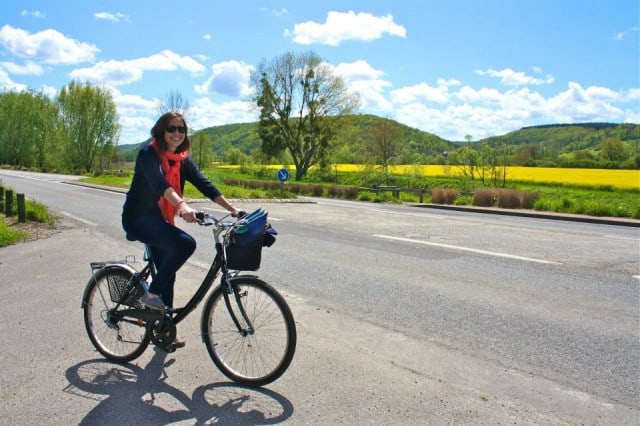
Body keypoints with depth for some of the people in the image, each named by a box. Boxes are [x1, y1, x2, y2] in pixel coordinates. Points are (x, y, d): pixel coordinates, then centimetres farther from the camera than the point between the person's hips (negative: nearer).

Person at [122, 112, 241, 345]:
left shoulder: (183, 160, 4)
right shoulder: (148, 153, -17)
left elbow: (204, 184, -5)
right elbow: (159, 182, -35)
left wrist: (232, 209, -18)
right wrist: (182, 206, -54)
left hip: (158, 220, 8)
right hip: (137, 218, -8)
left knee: (167, 275, 10)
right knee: (185, 243, -30)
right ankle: (151, 294, -14)